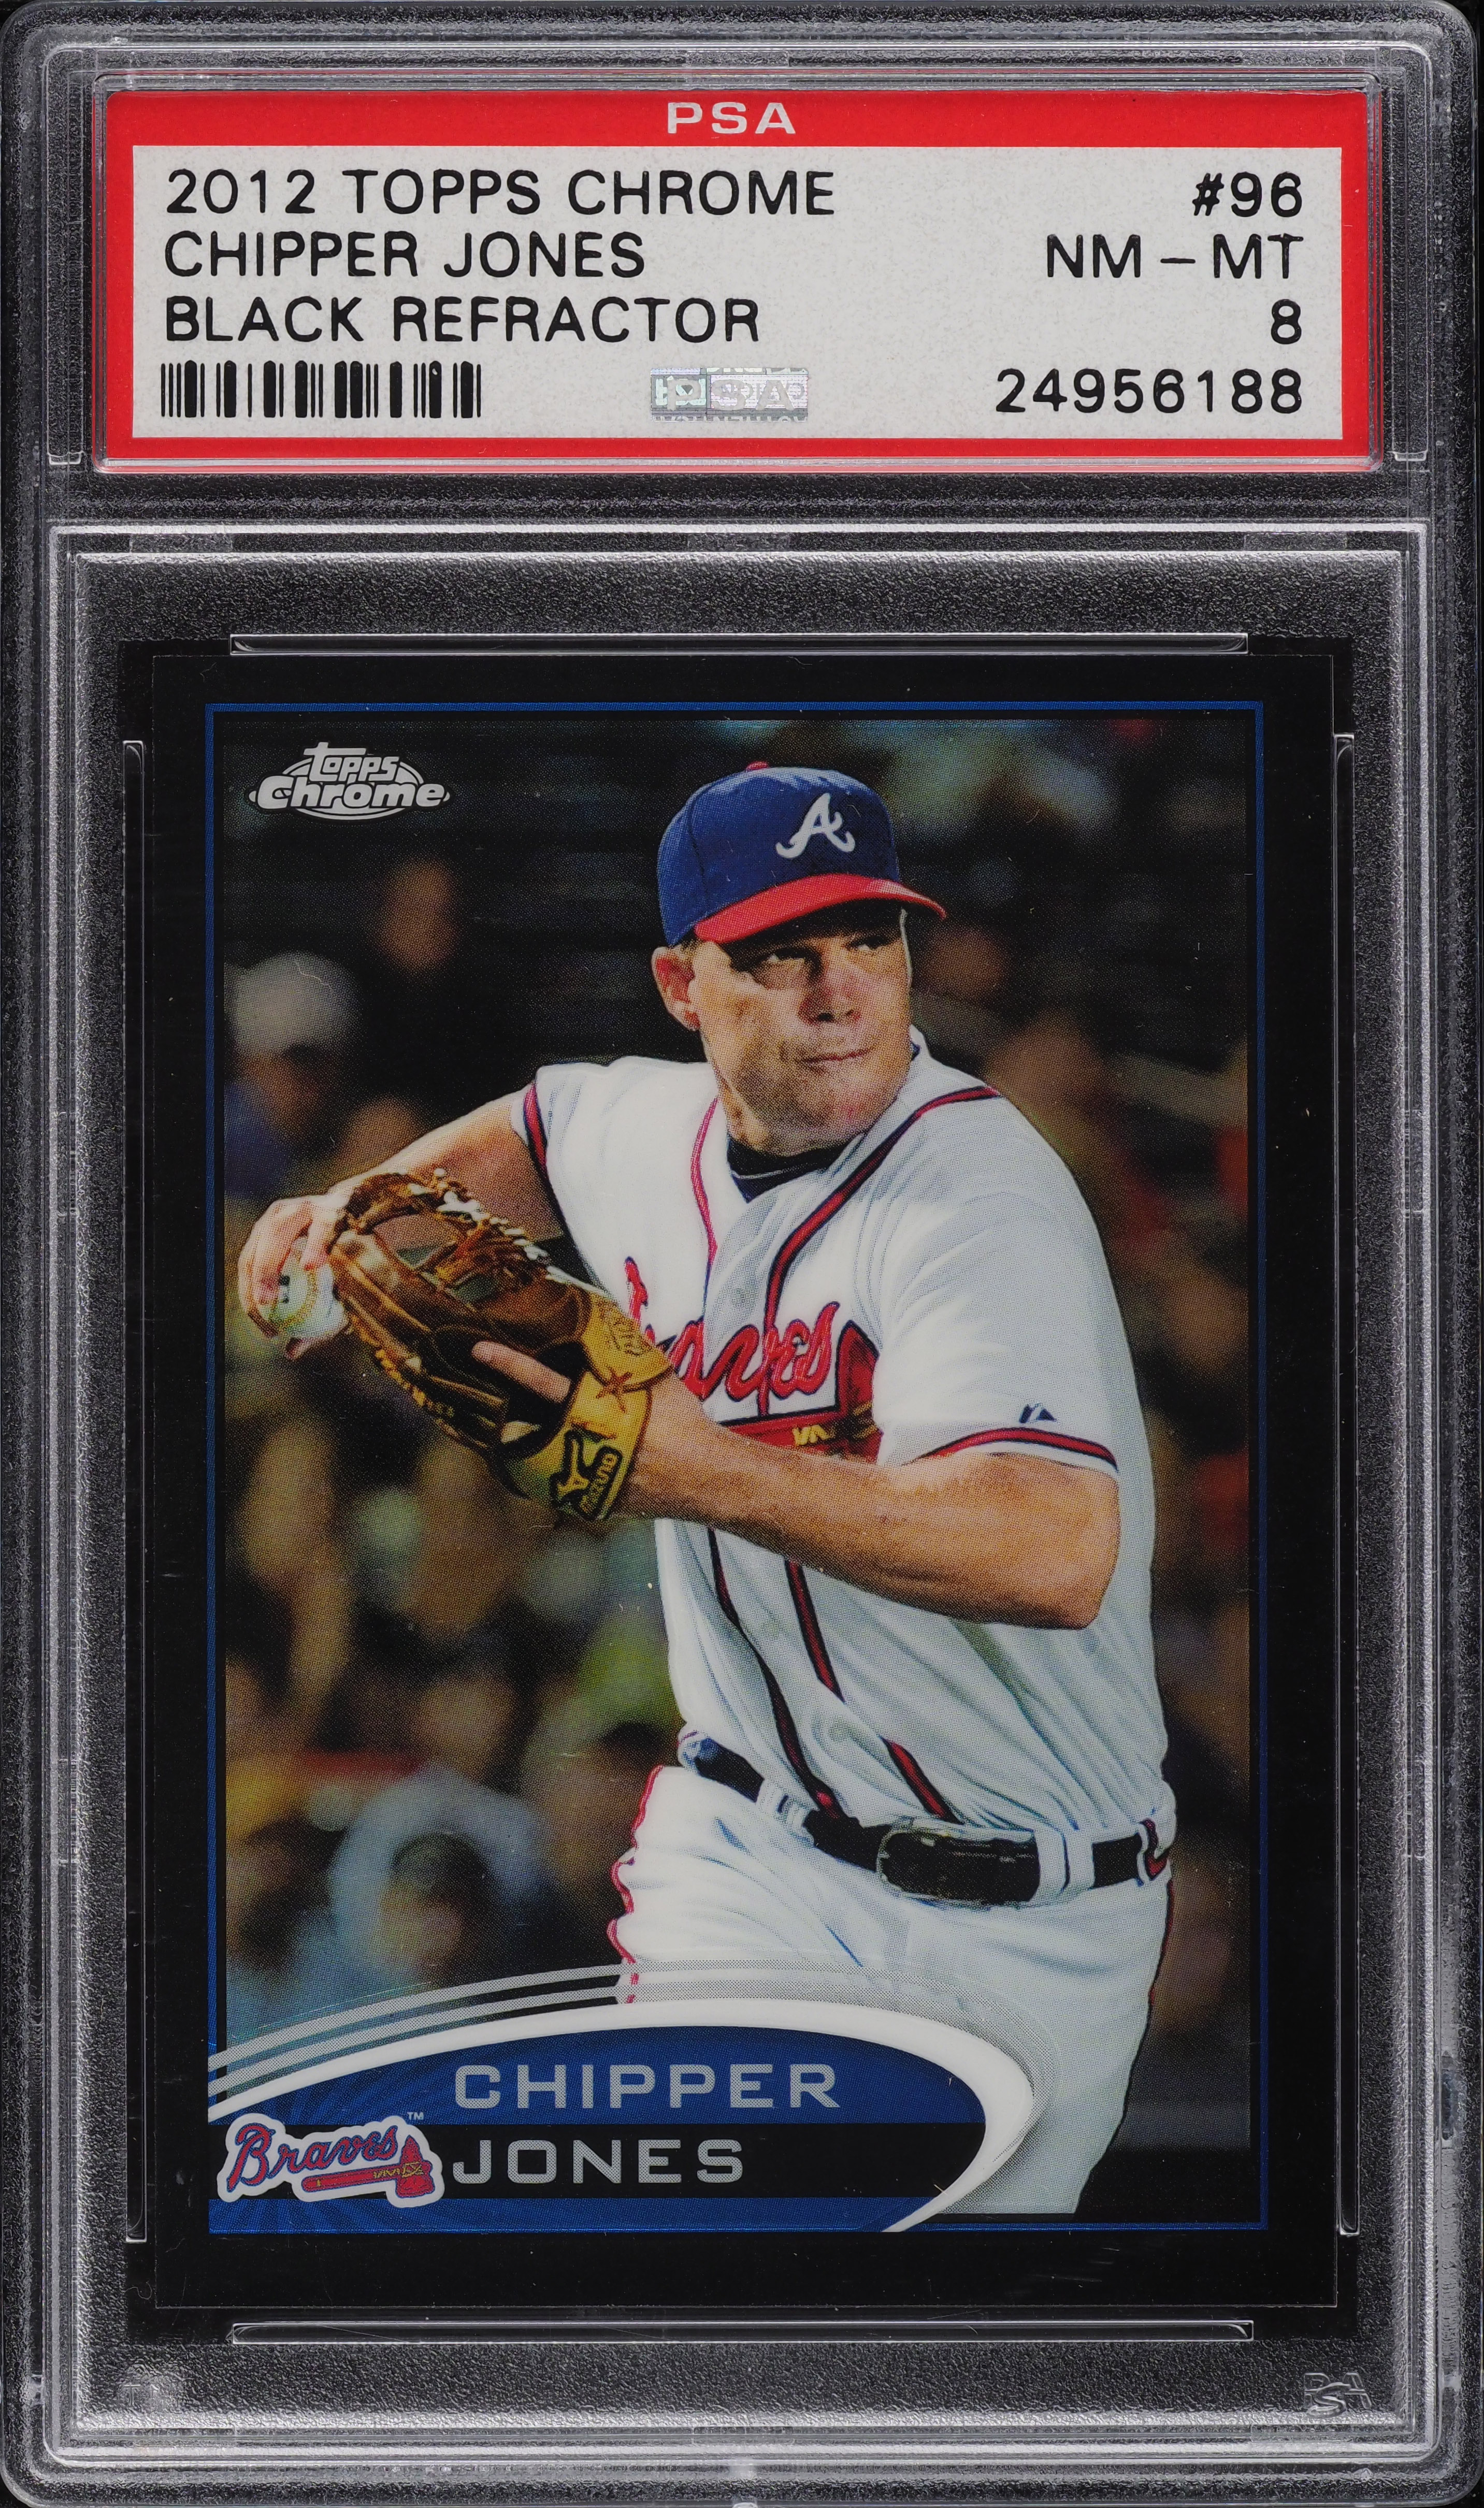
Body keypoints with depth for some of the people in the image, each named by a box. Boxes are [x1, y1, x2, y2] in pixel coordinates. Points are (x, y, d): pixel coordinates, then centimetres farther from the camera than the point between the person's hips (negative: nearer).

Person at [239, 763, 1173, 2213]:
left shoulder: (983, 1196, -23)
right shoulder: (652, 1131, 0)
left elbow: (1057, 1554, -38)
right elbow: (538, 1130, 29)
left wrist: (706, 1471, -34)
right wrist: (367, 1207, 9)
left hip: (1026, 1930, -4)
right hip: (755, 1848, 4)